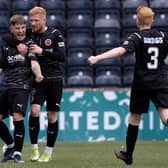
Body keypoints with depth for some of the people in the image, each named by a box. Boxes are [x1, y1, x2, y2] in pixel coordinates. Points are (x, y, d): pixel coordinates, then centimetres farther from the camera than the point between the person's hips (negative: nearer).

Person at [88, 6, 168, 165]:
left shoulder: (137, 37, -8)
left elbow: (120, 50, -24)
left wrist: (97, 58, -32)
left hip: (142, 83, -2)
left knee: (134, 119, 14)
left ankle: (128, 155, 25)